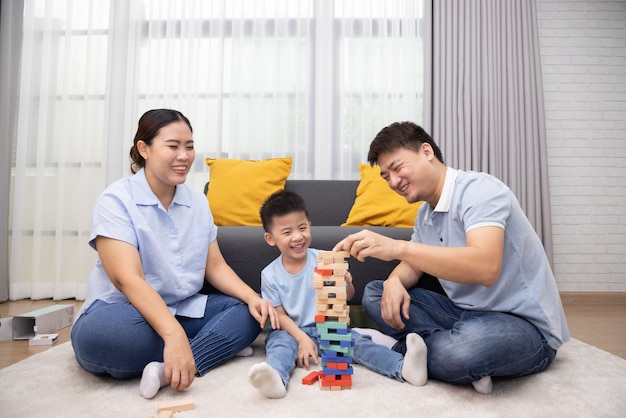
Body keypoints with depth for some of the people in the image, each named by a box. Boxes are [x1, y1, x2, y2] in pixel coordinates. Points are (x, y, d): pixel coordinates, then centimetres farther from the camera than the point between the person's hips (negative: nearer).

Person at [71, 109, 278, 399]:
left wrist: (252, 298, -14)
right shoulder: (116, 200, -13)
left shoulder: (197, 202, 5)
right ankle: (220, 346, -21)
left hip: (183, 311, 6)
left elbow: (215, 266, 5)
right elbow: (127, 279, -25)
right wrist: (173, 334, -39)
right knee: (101, 332, -37)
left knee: (248, 310, -11)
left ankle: (168, 369, -27)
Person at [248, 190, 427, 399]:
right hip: (291, 331, -1)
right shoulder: (270, 274, -8)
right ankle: (276, 377, -61)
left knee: (356, 340, -24)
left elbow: (348, 296, -1)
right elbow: (280, 314, -6)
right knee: (279, 342, -31)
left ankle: (403, 367, -42)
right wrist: (302, 339, -20)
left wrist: (346, 284, -25)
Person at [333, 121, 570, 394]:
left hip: (525, 324, -7)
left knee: (457, 351, -39)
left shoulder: (479, 189, -19)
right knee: (374, 293, 2)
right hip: (465, 312, 8)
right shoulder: (425, 213, 8)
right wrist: (394, 281, -11)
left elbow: (485, 268, -35)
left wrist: (398, 247, -40)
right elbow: (413, 266, 13)